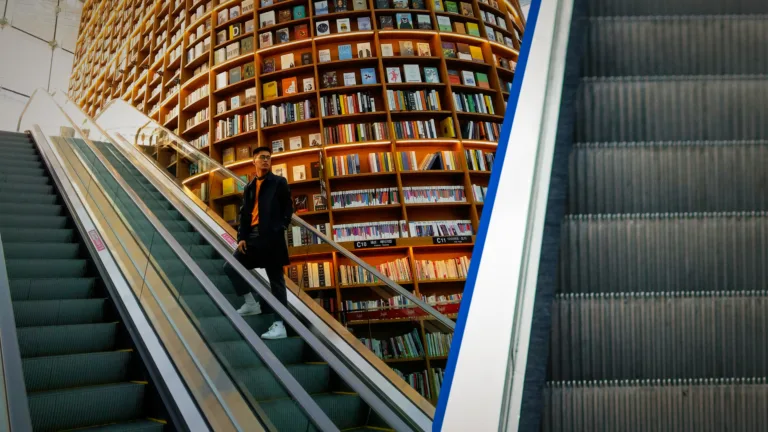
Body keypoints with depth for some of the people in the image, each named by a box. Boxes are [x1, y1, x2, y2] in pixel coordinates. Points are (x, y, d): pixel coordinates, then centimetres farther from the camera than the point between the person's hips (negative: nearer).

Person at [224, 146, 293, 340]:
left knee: (276, 279, -3)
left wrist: (278, 230, -14)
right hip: (253, 236, 6)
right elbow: (244, 214, 14)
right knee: (232, 266, 4)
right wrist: (241, 237, 2)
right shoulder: (249, 187, 18)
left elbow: (288, 208, -2)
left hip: (271, 237, -6)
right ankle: (251, 303, 18)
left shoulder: (279, 182, 4)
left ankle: (280, 325, -2)